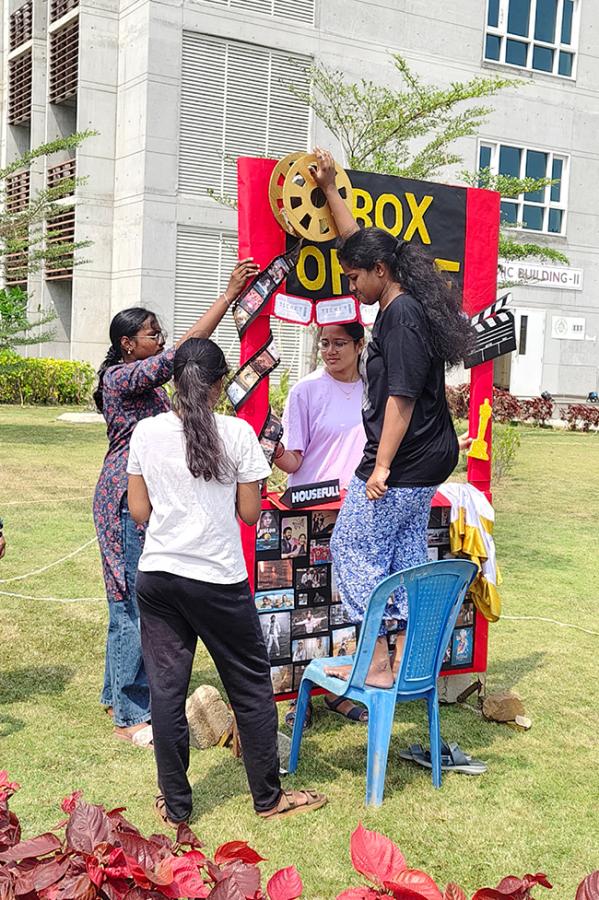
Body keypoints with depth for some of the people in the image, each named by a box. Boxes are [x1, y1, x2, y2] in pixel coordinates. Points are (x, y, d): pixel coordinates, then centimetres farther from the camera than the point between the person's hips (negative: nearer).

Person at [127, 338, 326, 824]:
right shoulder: (237, 433, -9)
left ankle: (175, 804, 19)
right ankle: (269, 797, 22)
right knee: (251, 684, 11)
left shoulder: (146, 432, 0)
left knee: (166, 687, 10)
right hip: (219, 578, -3)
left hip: (158, 573, 3)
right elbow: (250, 513, -5)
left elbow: (139, 511, 4)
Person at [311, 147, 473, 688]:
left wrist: (382, 466, -21)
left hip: (400, 463, -10)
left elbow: (401, 398, -22)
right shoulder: (407, 303, 10)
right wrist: (330, 190, 25)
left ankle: (376, 663, 1)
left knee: (354, 549, -2)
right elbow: (362, 243, 23)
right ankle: (407, 655, 20)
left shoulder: (401, 317, -18)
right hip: (427, 462, 10)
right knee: (405, 549, 14)